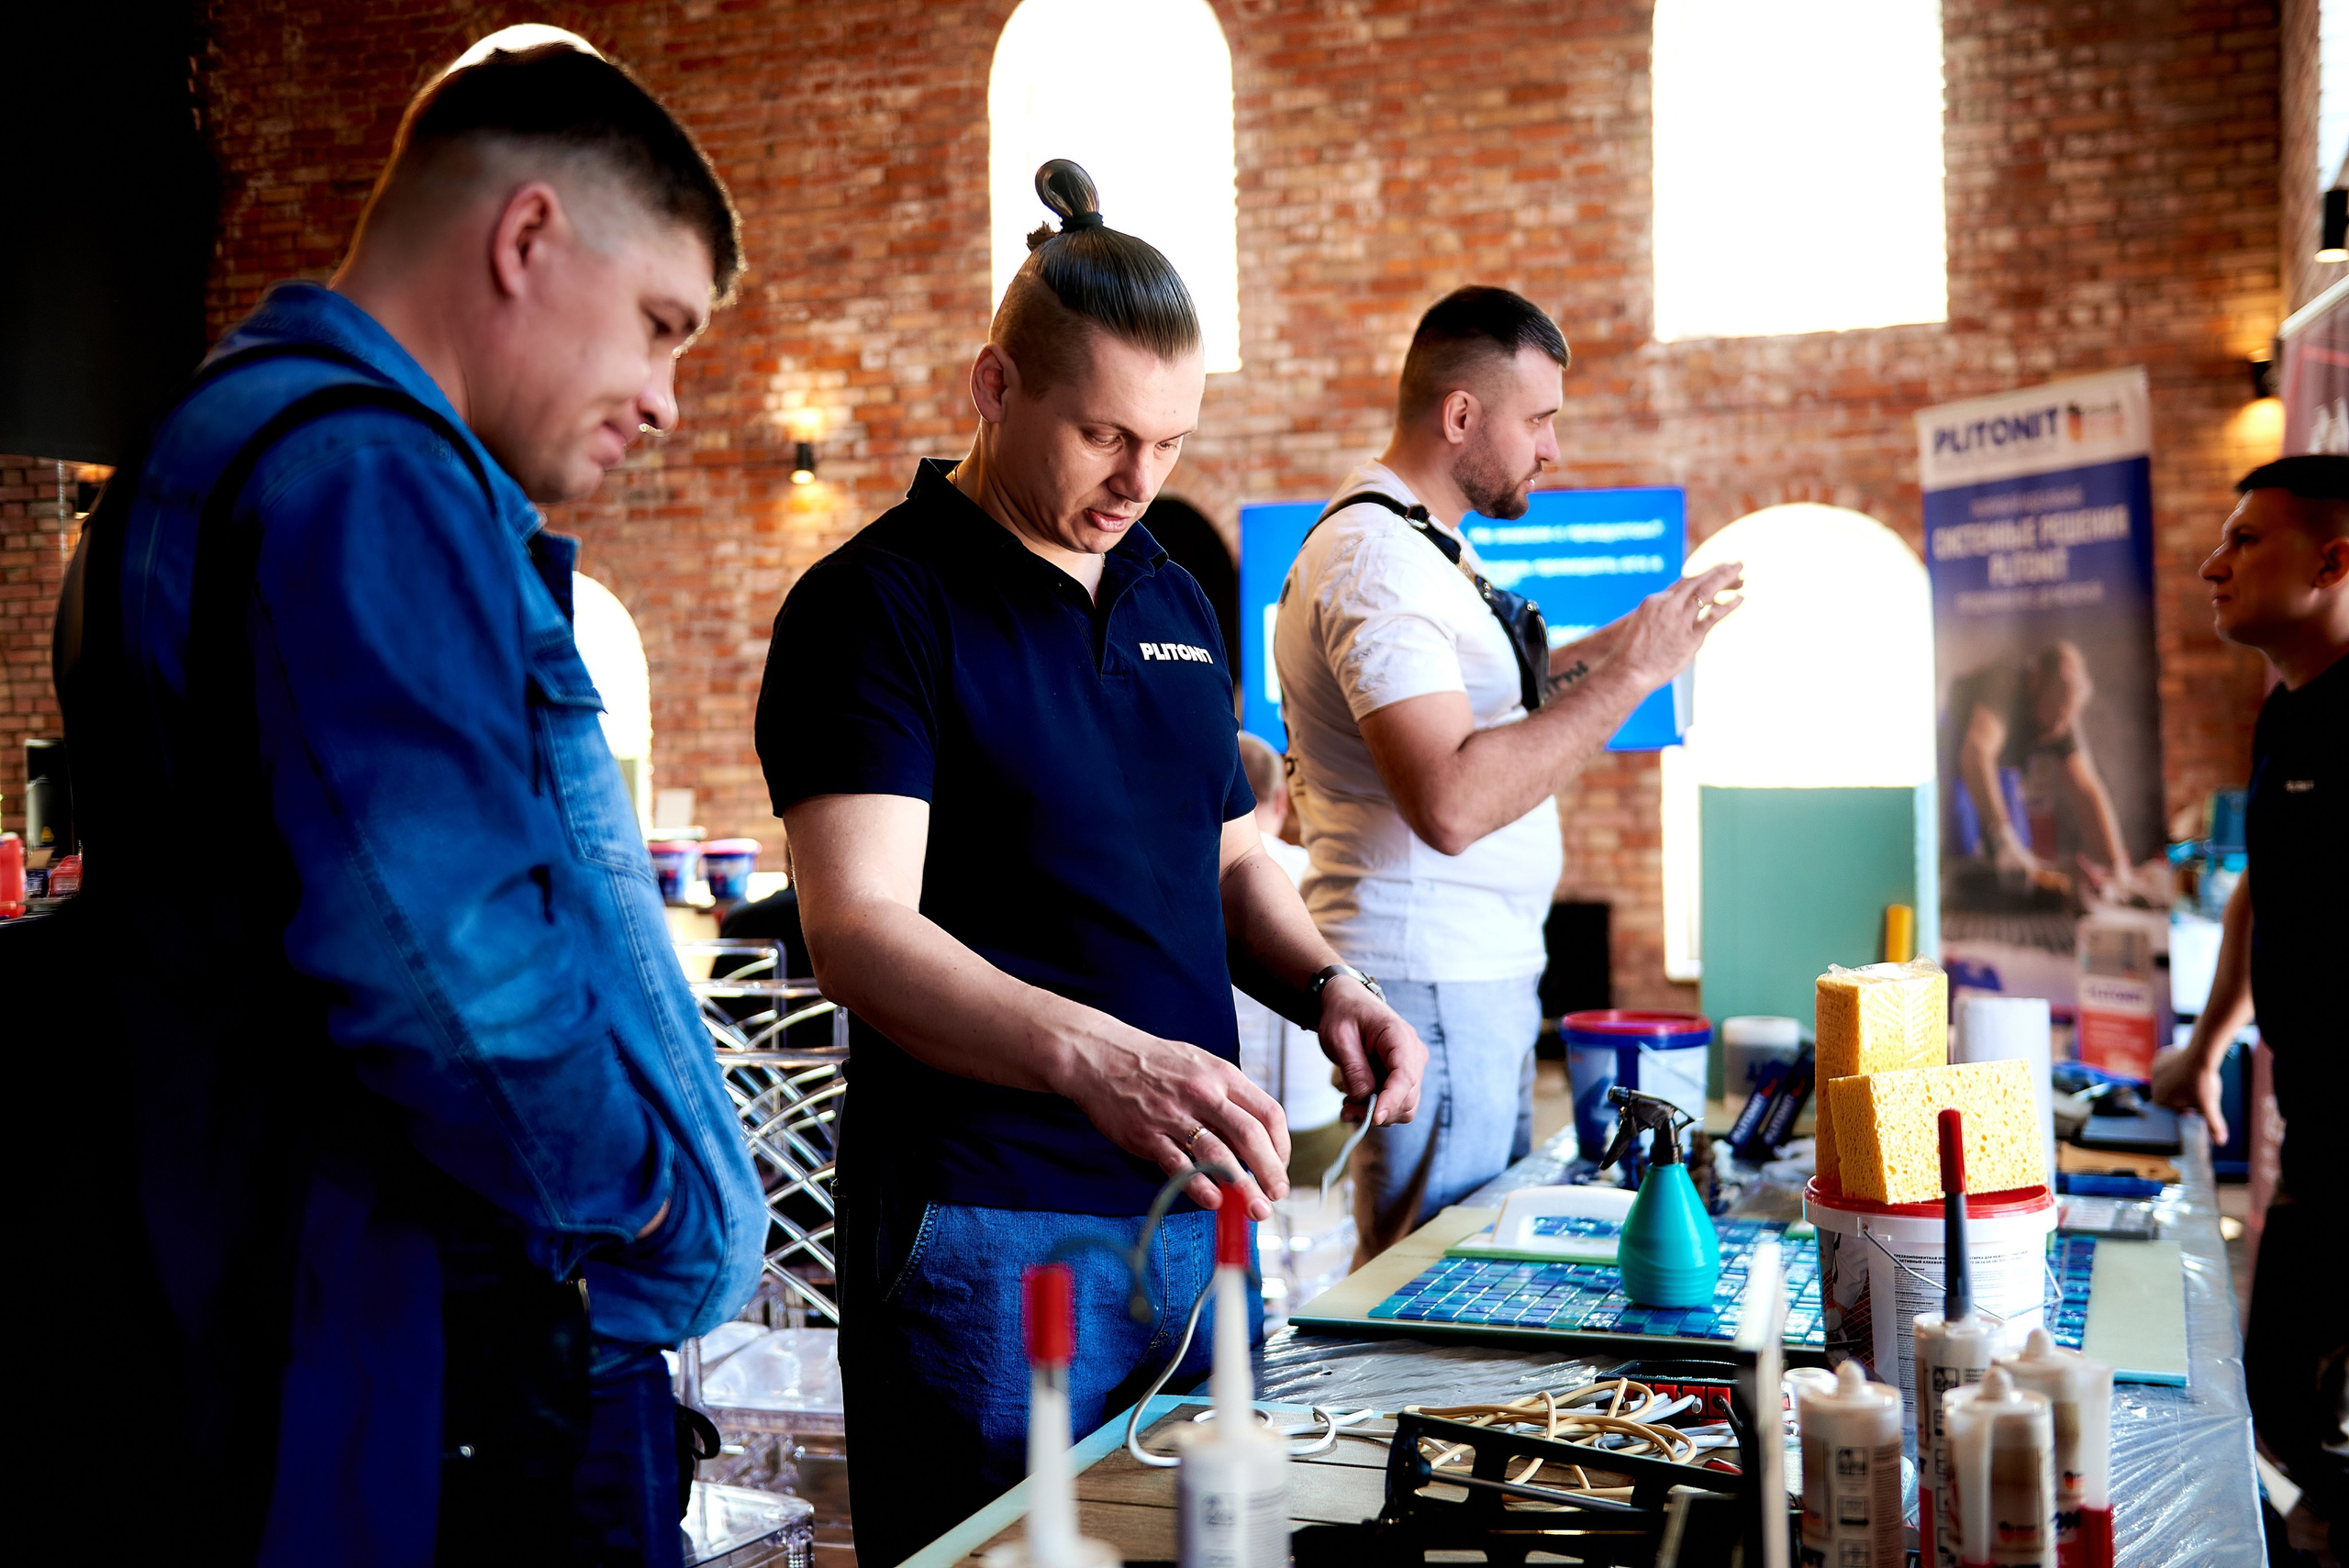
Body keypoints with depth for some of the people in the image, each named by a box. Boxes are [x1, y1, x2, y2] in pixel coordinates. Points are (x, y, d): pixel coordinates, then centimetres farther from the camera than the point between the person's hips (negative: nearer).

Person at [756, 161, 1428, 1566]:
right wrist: (1092, 1055, -36)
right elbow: (860, 932, -21)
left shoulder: (1176, 599, 13)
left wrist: (1324, 984, 1)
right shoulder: (876, 606, -10)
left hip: (1197, 1210, 7)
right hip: (990, 1226, -7)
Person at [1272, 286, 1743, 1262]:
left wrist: (1607, 648, 16)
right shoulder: (1379, 557, -19)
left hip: (1482, 968, 11)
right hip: (1435, 981, -11)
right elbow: (1451, 805, -30)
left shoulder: (1424, 543, 15)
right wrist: (1630, 674, -25)